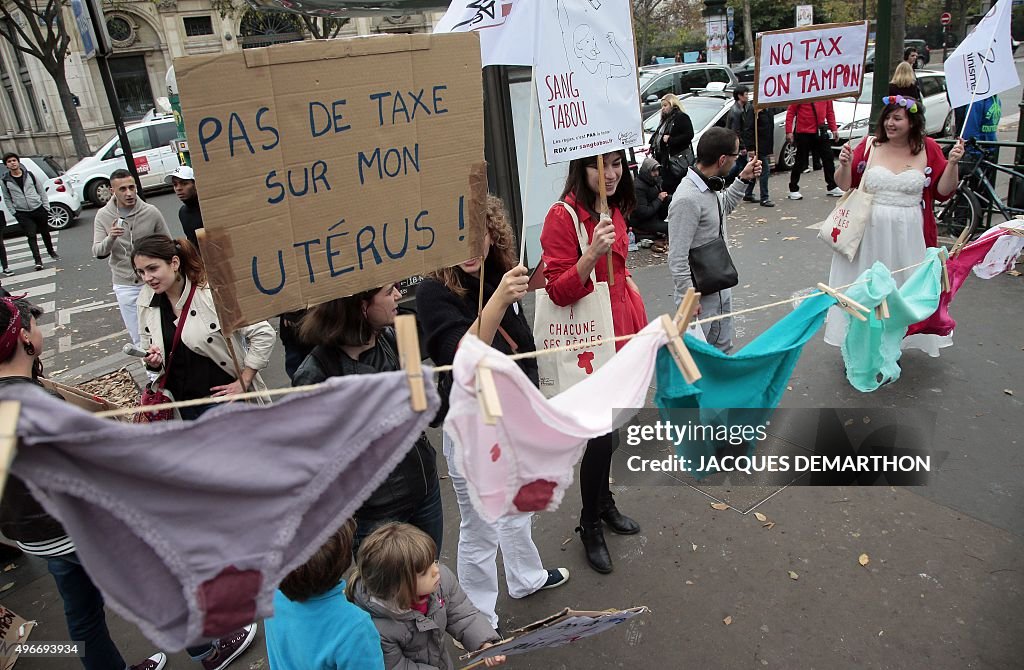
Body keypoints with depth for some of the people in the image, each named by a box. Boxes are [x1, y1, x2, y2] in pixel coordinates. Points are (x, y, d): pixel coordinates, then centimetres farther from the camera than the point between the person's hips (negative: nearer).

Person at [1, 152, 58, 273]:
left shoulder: (30, 175, 2)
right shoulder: (4, 181, 0)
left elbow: (41, 191, 6)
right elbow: (7, 199, 7)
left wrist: (46, 206, 1)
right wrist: (13, 212, -1)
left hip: (38, 209, 1)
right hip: (22, 213, -1)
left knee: (45, 232, 14)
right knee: (31, 236, -8)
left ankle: (51, 252, 36)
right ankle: (37, 260, -10)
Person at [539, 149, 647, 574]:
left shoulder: (614, 209, 7)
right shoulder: (562, 216, -18)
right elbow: (558, 291, -20)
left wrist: (640, 323, 24)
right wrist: (592, 254, -34)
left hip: (623, 331, 8)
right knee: (602, 434, -1)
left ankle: (603, 502, 41)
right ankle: (590, 526, 22)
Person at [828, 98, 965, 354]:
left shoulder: (928, 148, 2)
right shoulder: (869, 145, 0)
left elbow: (943, 191, 3)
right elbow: (844, 184, 3)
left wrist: (952, 163, -11)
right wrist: (845, 165, -15)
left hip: (908, 235, 0)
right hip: (869, 230, 0)